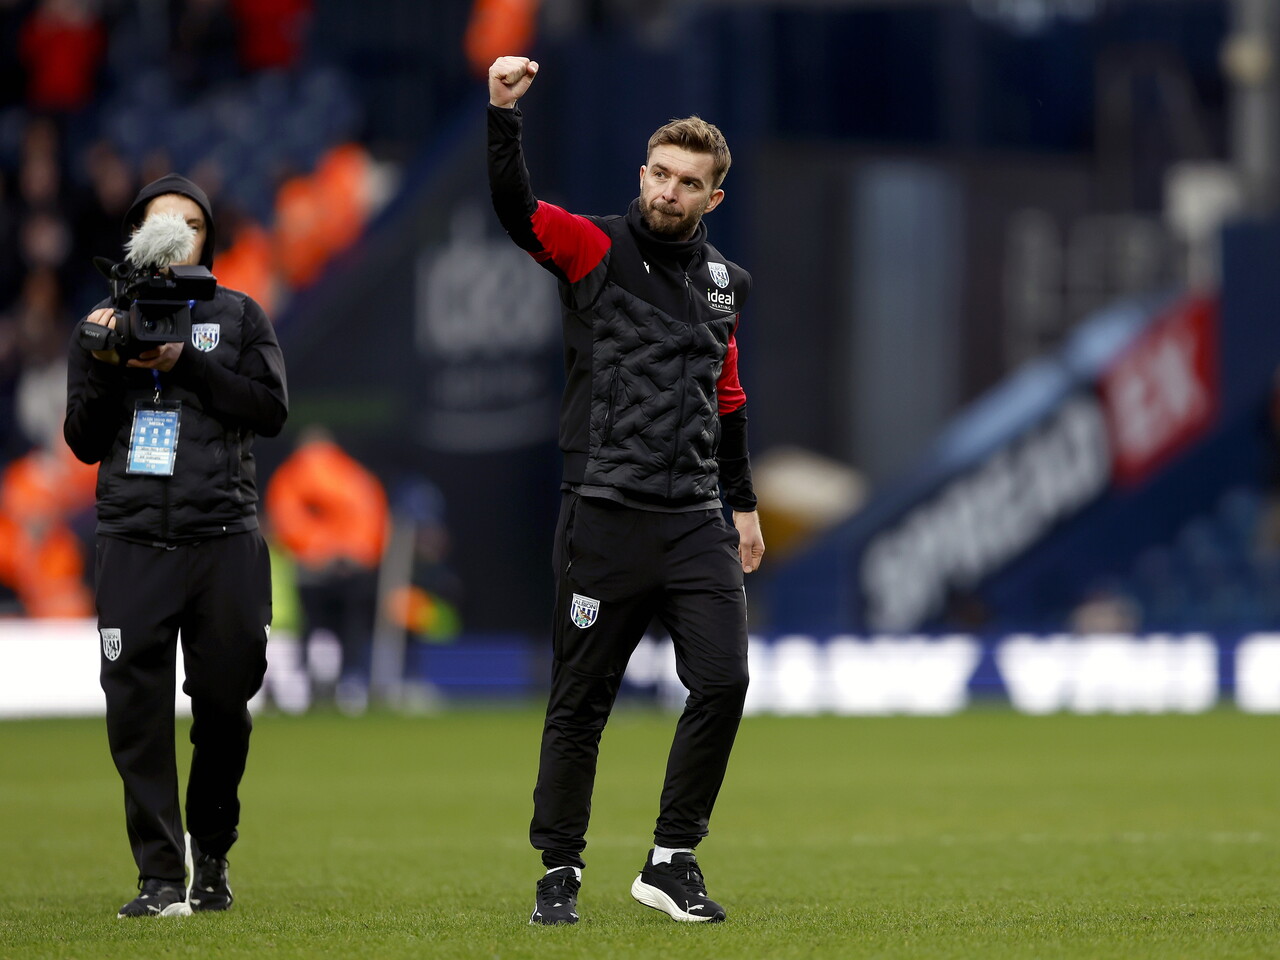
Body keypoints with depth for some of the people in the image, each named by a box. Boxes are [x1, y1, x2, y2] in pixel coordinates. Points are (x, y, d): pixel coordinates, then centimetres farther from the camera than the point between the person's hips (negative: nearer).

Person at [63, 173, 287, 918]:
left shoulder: (239, 317, 10)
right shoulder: (109, 321, 14)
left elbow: (271, 409, -3)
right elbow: (84, 441, 10)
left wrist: (186, 363, -12)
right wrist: (105, 368, -7)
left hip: (225, 541, 0)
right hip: (135, 543, 0)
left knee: (224, 706, 2)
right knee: (138, 712, -8)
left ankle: (212, 857, 20)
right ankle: (160, 877, -6)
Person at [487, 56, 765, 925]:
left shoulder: (724, 282, 14)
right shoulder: (596, 249, -1)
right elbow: (516, 209, -19)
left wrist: (745, 506, 27)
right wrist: (503, 115, -34)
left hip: (695, 521, 4)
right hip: (605, 517, -4)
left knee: (723, 680, -8)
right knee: (582, 700, 2)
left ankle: (673, 861, 4)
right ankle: (560, 871, 14)